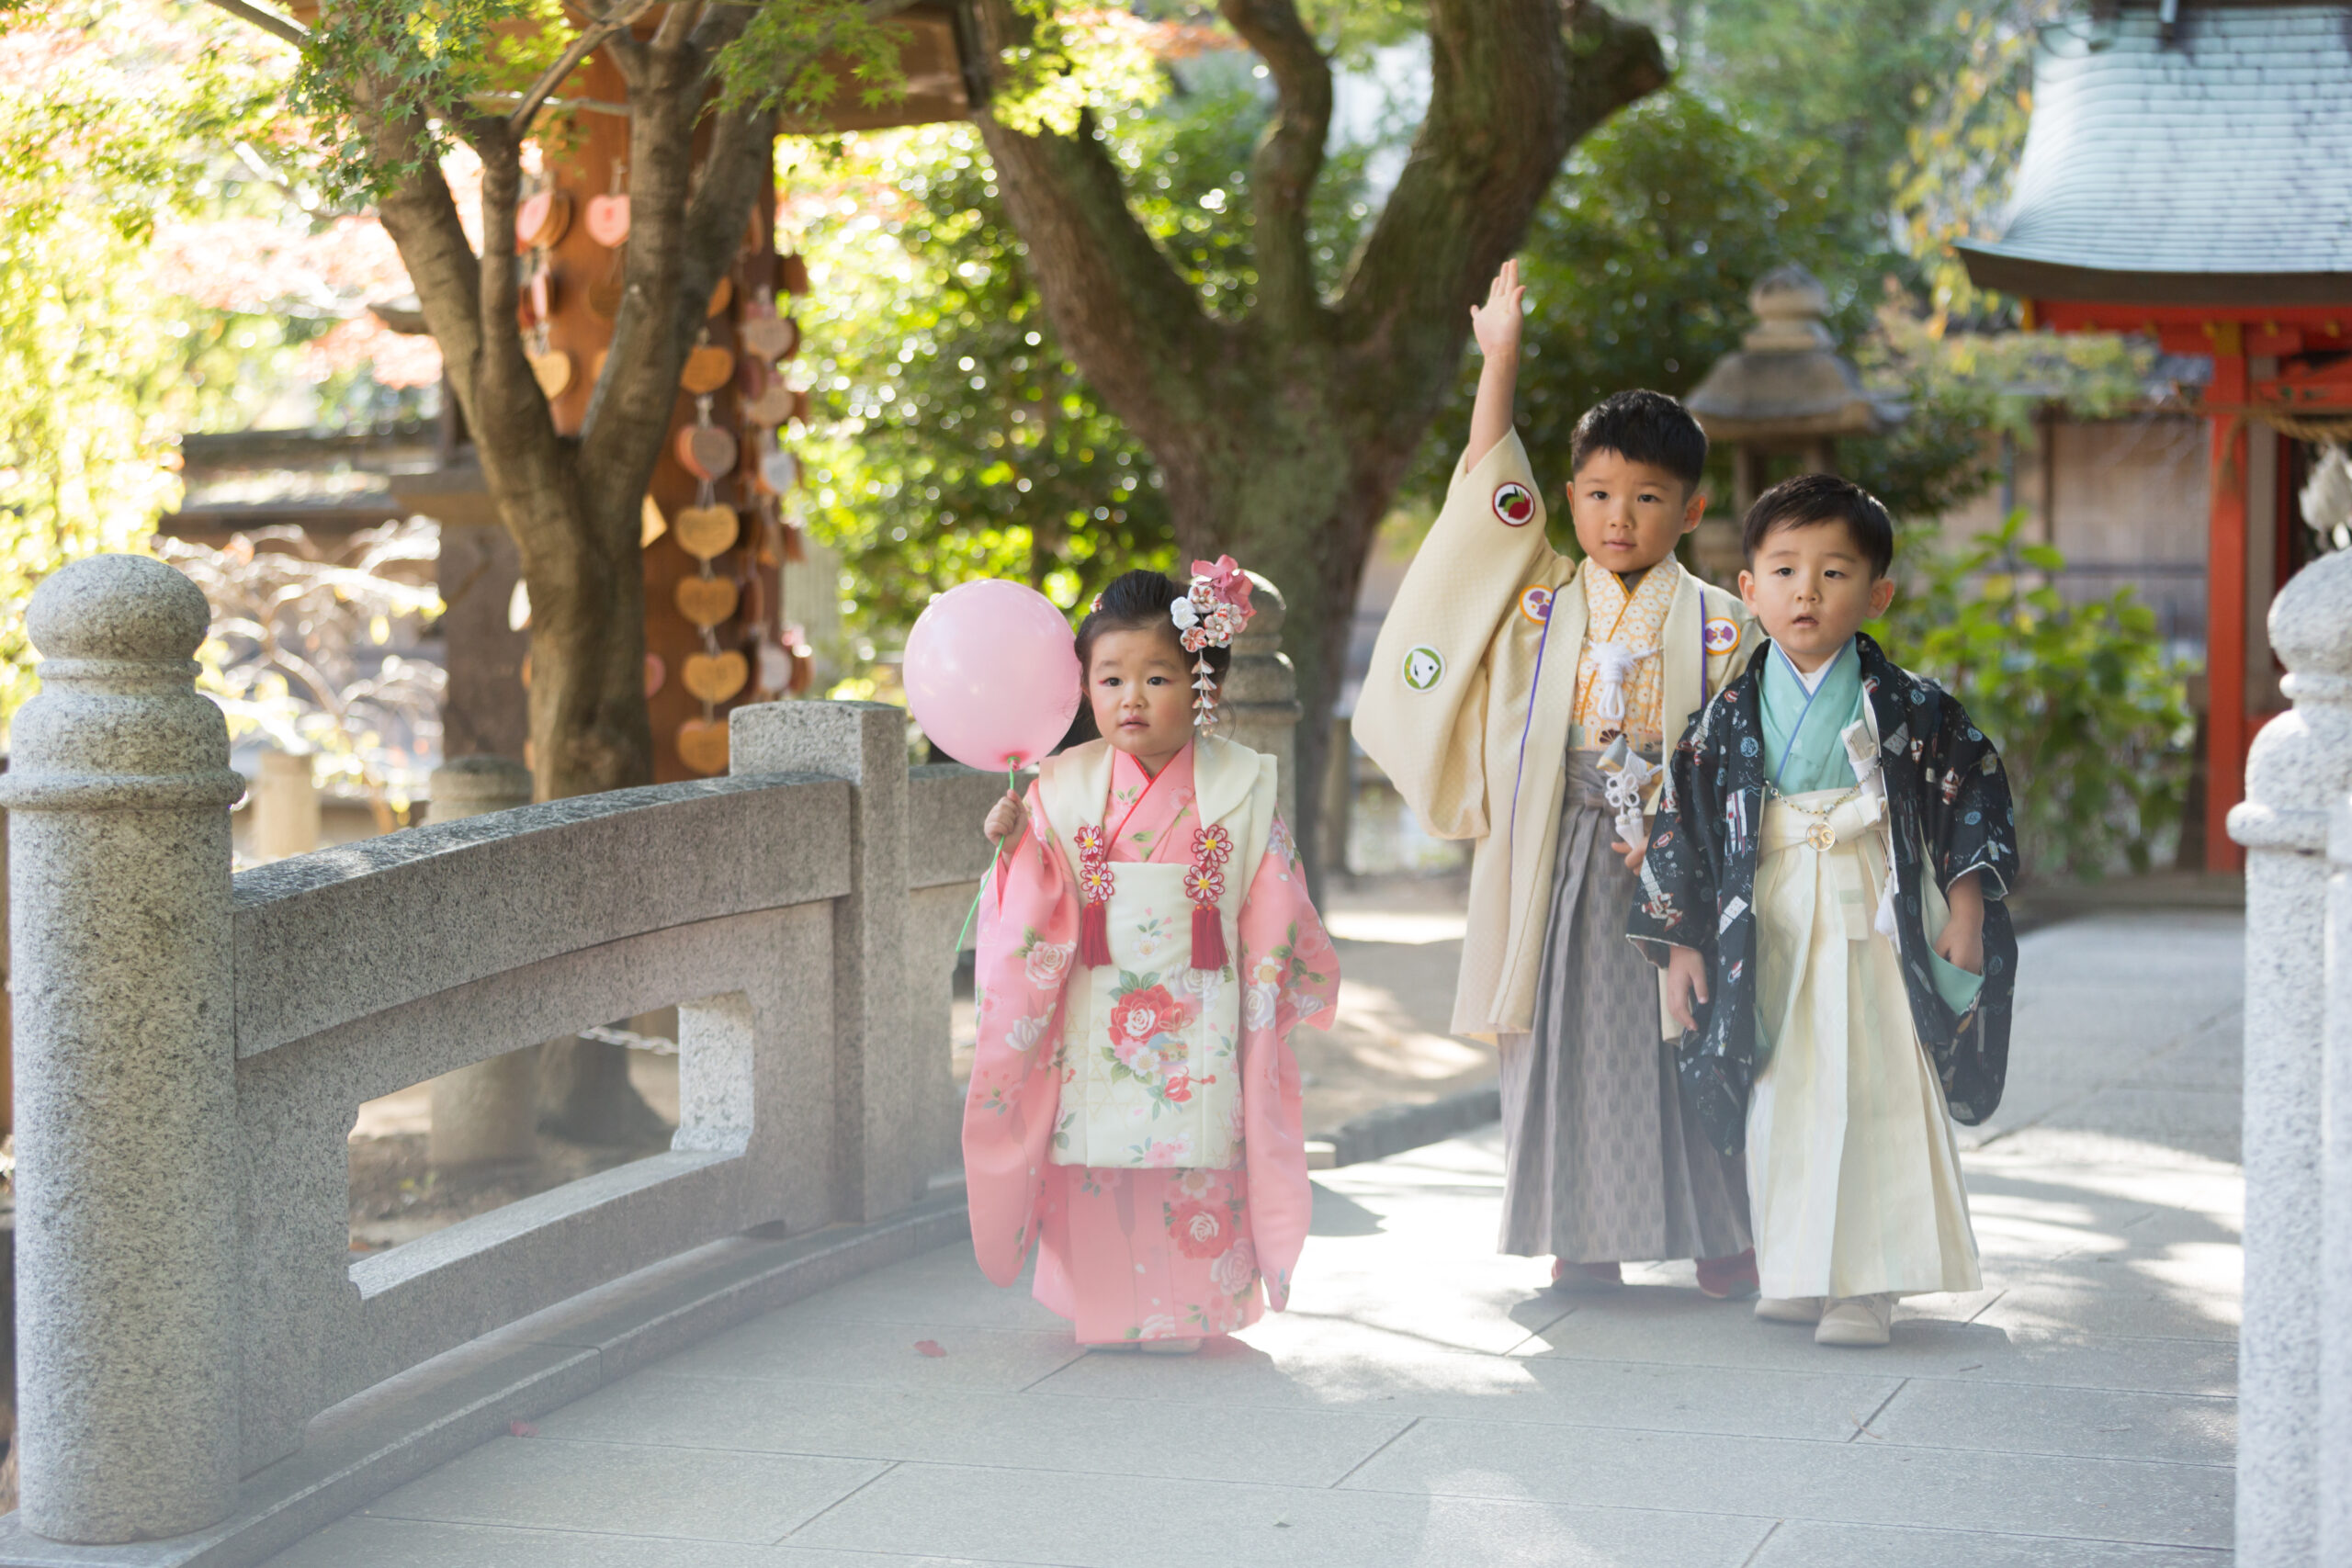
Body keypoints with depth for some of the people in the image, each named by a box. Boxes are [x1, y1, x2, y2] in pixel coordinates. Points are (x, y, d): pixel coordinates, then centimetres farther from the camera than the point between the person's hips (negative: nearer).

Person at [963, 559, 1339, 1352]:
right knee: (1097, 1162, 1)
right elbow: (1039, 912, 1)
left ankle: (1187, 1310, 9)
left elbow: (1274, 904, 4)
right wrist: (1014, 845, -14)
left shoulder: (1238, 787, -2)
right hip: (1095, 1013, 1)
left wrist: (1278, 988, 1)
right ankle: (1103, 1305, 15)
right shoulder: (1064, 788, 1)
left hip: (1198, 1020, -1)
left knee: (1193, 1159, -3)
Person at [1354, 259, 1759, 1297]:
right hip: (1558, 866, 2)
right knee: (1561, 1039, 4)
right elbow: (1492, 493, -1)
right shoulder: (1542, 604, 7)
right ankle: (1584, 1241, 13)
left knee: (1687, 1045, 1)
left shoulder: (1719, 626, 2)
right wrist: (1499, 363, -7)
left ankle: (1719, 1236, 11)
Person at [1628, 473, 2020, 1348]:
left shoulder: (1909, 709, -3)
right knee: (1782, 1104, 4)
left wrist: (1965, 917, -4)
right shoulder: (1731, 719, 2)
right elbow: (1682, 824, 7)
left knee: (1878, 1102, -4)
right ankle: (1798, 1274, 15)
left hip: (1878, 930, -2)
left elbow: (1976, 801, 3)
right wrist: (1682, 942, 5)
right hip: (1771, 938, 2)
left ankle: (1866, 1286, 1)